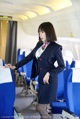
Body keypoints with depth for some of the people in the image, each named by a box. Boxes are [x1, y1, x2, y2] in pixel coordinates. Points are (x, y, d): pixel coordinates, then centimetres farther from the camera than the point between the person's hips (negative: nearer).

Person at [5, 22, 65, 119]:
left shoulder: (56, 47, -12)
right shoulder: (39, 44, 7)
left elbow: (61, 66, -9)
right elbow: (29, 57, 10)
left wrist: (49, 74, -20)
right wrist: (15, 66, 6)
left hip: (49, 80, -6)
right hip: (40, 78, 6)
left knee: (40, 108, -4)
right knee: (42, 107, 14)